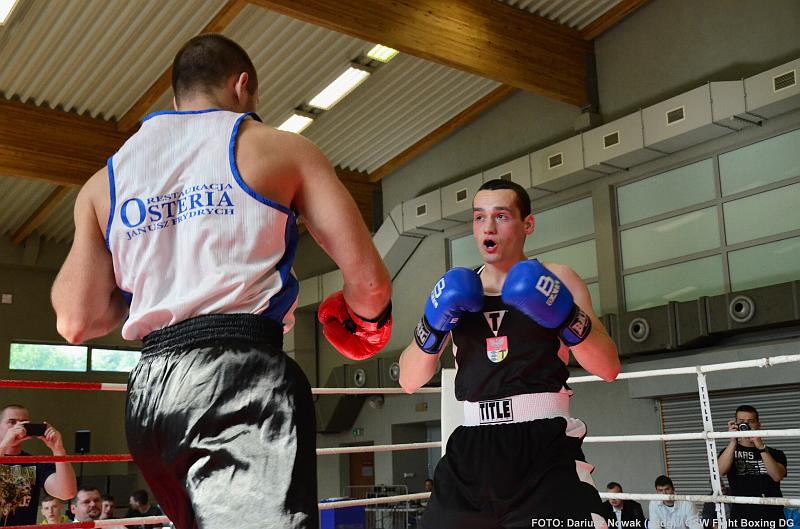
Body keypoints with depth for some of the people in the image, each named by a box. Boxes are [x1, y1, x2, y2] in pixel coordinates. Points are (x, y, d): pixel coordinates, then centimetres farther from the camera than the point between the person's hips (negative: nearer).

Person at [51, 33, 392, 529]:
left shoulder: (105, 180, 17)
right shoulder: (280, 148, 5)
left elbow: (76, 322, 14)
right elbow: (369, 281, 0)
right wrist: (363, 321, 22)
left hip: (148, 391, 6)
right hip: (242, 378, -6)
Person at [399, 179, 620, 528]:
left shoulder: (556, 281, 3)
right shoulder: (452, 291, 11)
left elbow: (608, 368, -2)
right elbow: (409, 381, 7)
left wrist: (567, 317, -18)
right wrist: (433, 327, -10)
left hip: (545, 448, -3)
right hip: (472, 450, 3)